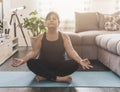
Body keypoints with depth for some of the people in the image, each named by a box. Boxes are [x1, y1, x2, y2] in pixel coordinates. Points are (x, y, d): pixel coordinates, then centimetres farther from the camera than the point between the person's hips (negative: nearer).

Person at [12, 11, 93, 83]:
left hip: (59, 67, 0)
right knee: (30, 63, -29)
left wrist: (80, 61, -35)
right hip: (44, 66, 0)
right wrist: (22, 60, -29)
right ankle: (59, 78, -29)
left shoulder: (64, 36, -2)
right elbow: (34, 52, -8)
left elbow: (71, 51, -14)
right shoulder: (41, 37, -1)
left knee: (75, 64, -27)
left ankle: (45, 76, -25)